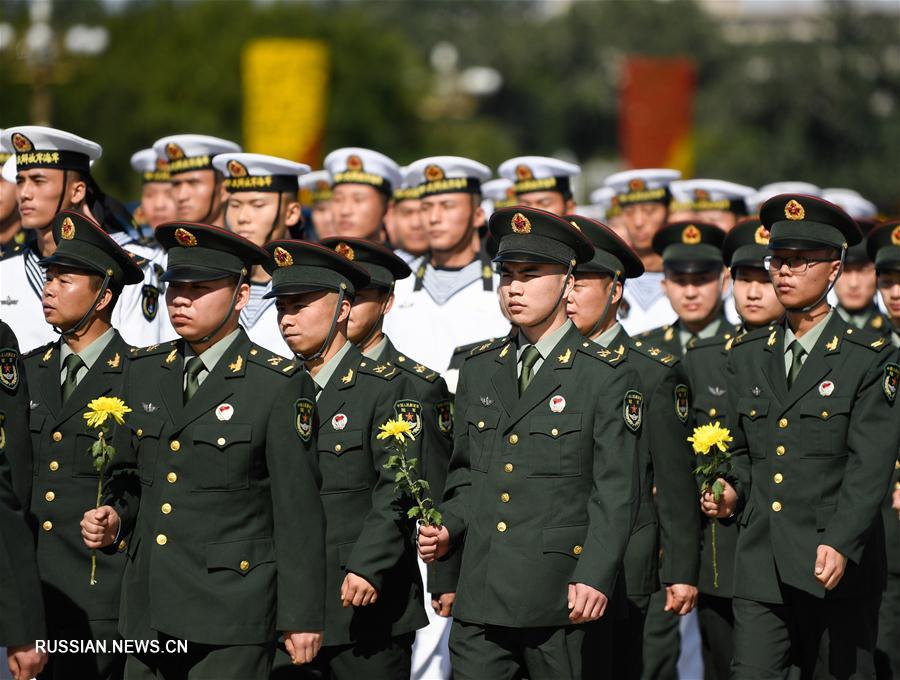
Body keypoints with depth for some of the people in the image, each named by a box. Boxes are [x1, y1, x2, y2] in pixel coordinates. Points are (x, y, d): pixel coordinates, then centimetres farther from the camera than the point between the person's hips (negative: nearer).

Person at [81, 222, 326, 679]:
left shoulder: (279, 385, -7)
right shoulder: (142, 370, 11)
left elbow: (298, 509, -7)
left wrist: (301, 617, -8)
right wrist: (114, 515, 0)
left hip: (230, 618, -5)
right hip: (148, 615, 5)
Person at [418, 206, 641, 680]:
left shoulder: (607, 376, -2)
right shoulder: (478, 372, 15)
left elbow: (616, 493, -7)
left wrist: (595, 577, -16)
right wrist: (448, 529, 3)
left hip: (562, 603, -4)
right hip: (481, 595, 4)